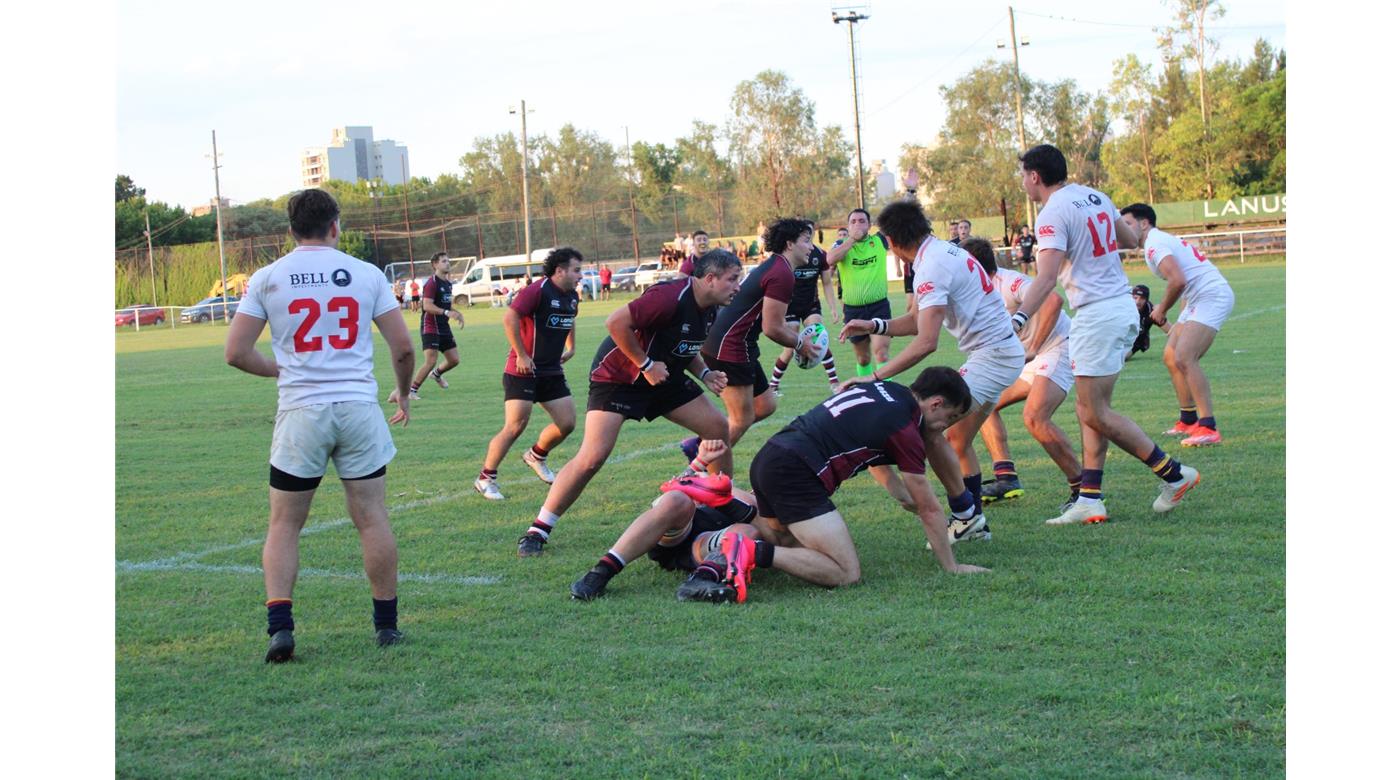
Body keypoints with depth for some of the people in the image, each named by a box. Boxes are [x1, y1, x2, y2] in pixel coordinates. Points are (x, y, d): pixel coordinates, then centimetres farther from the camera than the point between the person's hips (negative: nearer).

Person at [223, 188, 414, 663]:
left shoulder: (267, 278, 2)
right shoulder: (366, 274, 3)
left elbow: (236, 354, 0)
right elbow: (402, 347, 3)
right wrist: (404, 393, 22)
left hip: (300, 411, 0)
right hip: (359, 406, 1)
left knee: (283, 525, 9)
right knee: (372, 519, 8)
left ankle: (280, 625, -3)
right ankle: (387, 625, 15)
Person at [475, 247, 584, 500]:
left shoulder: (572, 296, 9)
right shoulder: (538, 290, -18)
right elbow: (509, 317, -25)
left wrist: (570, 347, 23)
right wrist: (521, 356, -22)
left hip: (552, 370, 8)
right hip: (524, 370, -8)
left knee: (567, 423, 4)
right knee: (516, 426, -11)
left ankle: (537, 456, 32)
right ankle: (485, 479, 2)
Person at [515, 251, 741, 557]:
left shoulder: (709, 309, 2)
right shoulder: (671, 296, -28)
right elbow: (616, 322, -31)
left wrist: (705, 373, 0)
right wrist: (646, 365, -24)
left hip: (662, 375, 9)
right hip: (617, 376, -9)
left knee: (719, 428, 5)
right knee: (592, 457, -18)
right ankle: (537, 531, -8)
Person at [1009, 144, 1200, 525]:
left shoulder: (1053, 213, -14)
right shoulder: (1095, 197, 12)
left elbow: (1047, 276, -28)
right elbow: (1131, 240, 25)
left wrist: (1017, 318, -38)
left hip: (1097, 316, -9)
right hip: (1123, 306, 9)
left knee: (1095, 413, -4)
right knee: (1089, 409, 10)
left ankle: (1174, 474, -1)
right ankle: (1090, 499, 7)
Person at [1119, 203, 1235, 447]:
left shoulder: (1154, 244, -12)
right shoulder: (1161, 240, 21)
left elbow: (1178, 281, -25)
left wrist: (1161, 310, -9)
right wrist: (1180, 323, 23)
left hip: (1212, 296, -11)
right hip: (1199, 299, 11)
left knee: (1183, 358, -20)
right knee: (1171, 358, 13)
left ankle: (1208, 428, -22)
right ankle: (1189, 420, 21)